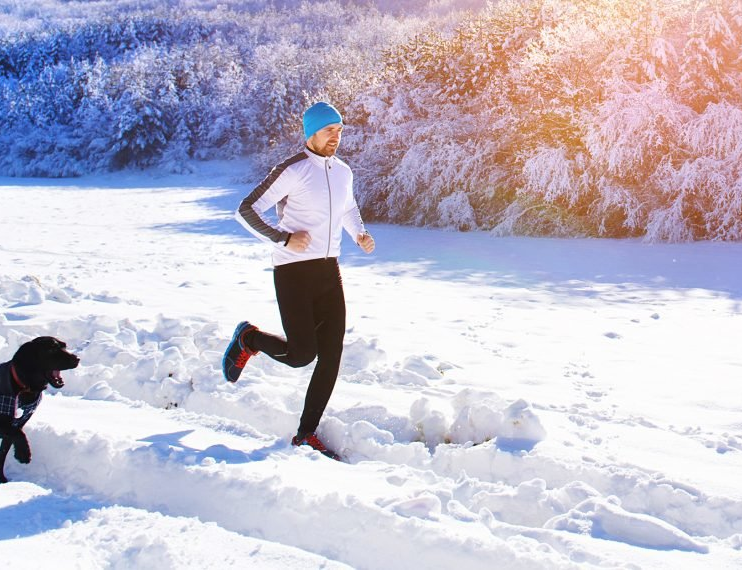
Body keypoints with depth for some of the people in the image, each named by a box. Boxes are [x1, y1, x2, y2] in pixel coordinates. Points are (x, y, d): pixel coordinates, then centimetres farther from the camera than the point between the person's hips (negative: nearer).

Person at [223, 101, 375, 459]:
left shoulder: (343, 172, 11)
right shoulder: (292, 171, -11)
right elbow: (246, 211, -11)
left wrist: (359, 234, 12)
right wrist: (284, 239, -20)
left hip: (329, 271, 7)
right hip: (293, 272, -7)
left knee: (331, 357, 2)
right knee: (302, 354, -12)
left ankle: (306, 434, 13)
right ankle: (248, 339, 19)